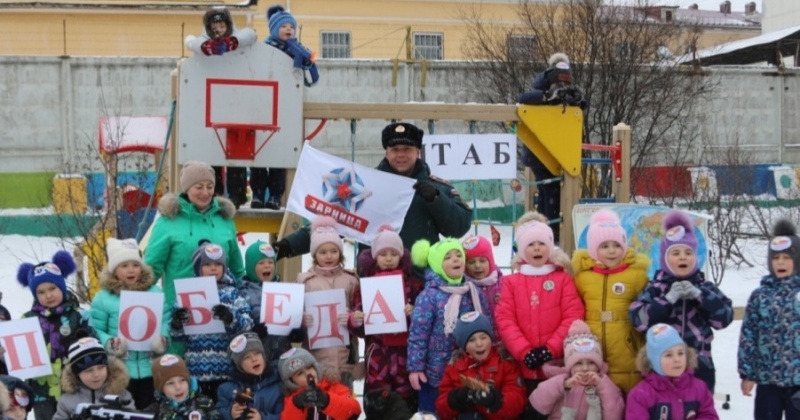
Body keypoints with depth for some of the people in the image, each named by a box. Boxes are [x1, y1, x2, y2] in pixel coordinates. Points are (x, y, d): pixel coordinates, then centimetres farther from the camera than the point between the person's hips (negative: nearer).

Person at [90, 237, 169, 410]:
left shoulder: (155, 292, 5)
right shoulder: (103, 298, -3)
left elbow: (166, 321, 6)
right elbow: (95, 330, -3)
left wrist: (162, 338, -12)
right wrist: (109, 343, -20)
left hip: (151, 369, 2)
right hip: (119, 371, -2)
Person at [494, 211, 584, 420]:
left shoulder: (563, 279, 6)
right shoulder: (511, 282, 9)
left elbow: (573, 316, -2)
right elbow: (504, 319, 0)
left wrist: (551, 349, -12)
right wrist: (524, 352, -12)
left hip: (557, 364, -1)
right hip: (524, 365, 1)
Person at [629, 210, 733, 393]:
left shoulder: (705, 287, 6)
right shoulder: (655, 289, 0)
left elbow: (724, 317, -5)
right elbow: (639, 319, -12)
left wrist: (700, 295, -16)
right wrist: (668, 299, -19)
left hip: (699, 366, 2)